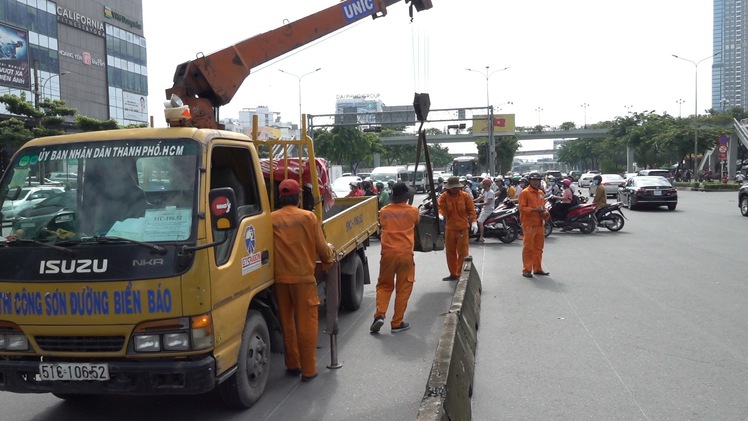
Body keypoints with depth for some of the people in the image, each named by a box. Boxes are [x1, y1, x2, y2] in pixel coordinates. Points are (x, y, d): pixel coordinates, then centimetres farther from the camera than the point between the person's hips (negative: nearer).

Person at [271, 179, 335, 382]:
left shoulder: (271, 219, -1)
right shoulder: (308, 217, -5)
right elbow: (321, 248, -1)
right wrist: (330, 252, 21)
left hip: (280, 279, 3)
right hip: (303, 277, -3)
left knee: (287, 323, 15)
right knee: (306, 324, 4)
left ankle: (292, 365, 25)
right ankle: (308, 370, 8)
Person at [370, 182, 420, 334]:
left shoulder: (384, 211, 5)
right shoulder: (412, 211, 1)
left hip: (387, 253, 2)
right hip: (405, 253, -2)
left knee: (384, 285, 16)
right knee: (403, 288, 7)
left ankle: (379, 315, -2)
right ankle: (397, 323, 9)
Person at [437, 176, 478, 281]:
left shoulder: (466, 196, -2)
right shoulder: (444, 197, 1)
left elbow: (471, 210, -1)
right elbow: (441, 207, -7)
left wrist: (474, 222, -12)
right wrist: (440, 215, -30)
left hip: (463, 228, -2)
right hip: (450, 228, 2)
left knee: (463, 252, -1)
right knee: (450, 252, 10)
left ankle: (461, 273, 8)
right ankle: (453, 274, 23)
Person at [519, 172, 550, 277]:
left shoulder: (541, 193, 17)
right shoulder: (525, 193, -6)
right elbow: (522, 207, -13)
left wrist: (545, 213, 3)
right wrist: (535, 210, -23)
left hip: (540, 224, 7)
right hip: (529, 224, -7)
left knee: (539, 248, 13)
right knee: (528, 248, -4)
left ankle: (537, 268, 22)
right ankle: (526, 270, 1)